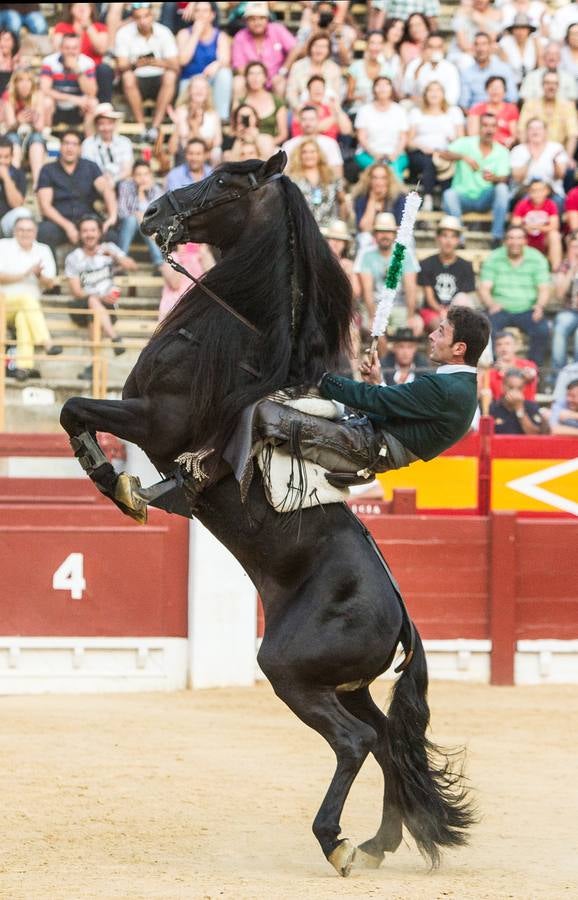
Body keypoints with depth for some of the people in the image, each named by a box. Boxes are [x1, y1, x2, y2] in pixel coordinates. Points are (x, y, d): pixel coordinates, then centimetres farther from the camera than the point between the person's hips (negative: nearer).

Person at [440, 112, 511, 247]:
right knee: (449, 194, -32)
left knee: (502, 188, -28)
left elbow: (504, 178, -10)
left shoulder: (501, 152, 2)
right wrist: (463, 157, -33)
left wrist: (494, 178, -35)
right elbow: (443, 154, -16)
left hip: (486, 199, 1)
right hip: (463, 195, -1)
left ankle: (498, 237, -26)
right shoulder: (465, 144, 0)